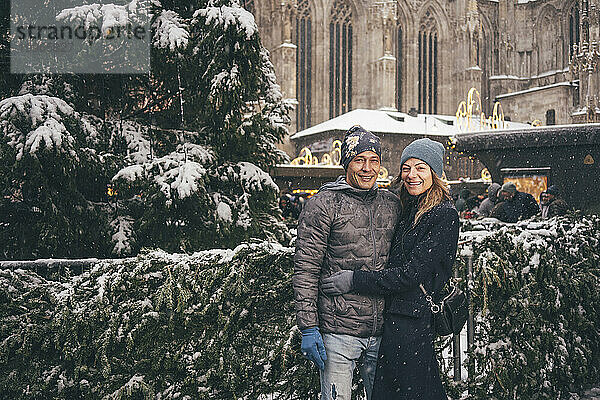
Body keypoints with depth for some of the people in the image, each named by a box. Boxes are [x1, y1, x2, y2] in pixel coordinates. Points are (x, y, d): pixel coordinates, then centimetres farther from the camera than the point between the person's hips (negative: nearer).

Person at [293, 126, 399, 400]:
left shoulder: (391, 204, 10)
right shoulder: (324, 204, -6)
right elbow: (305, 269, -8)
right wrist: (308, 328, -13)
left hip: (383, 332, 5)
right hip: (338, 333, -5)